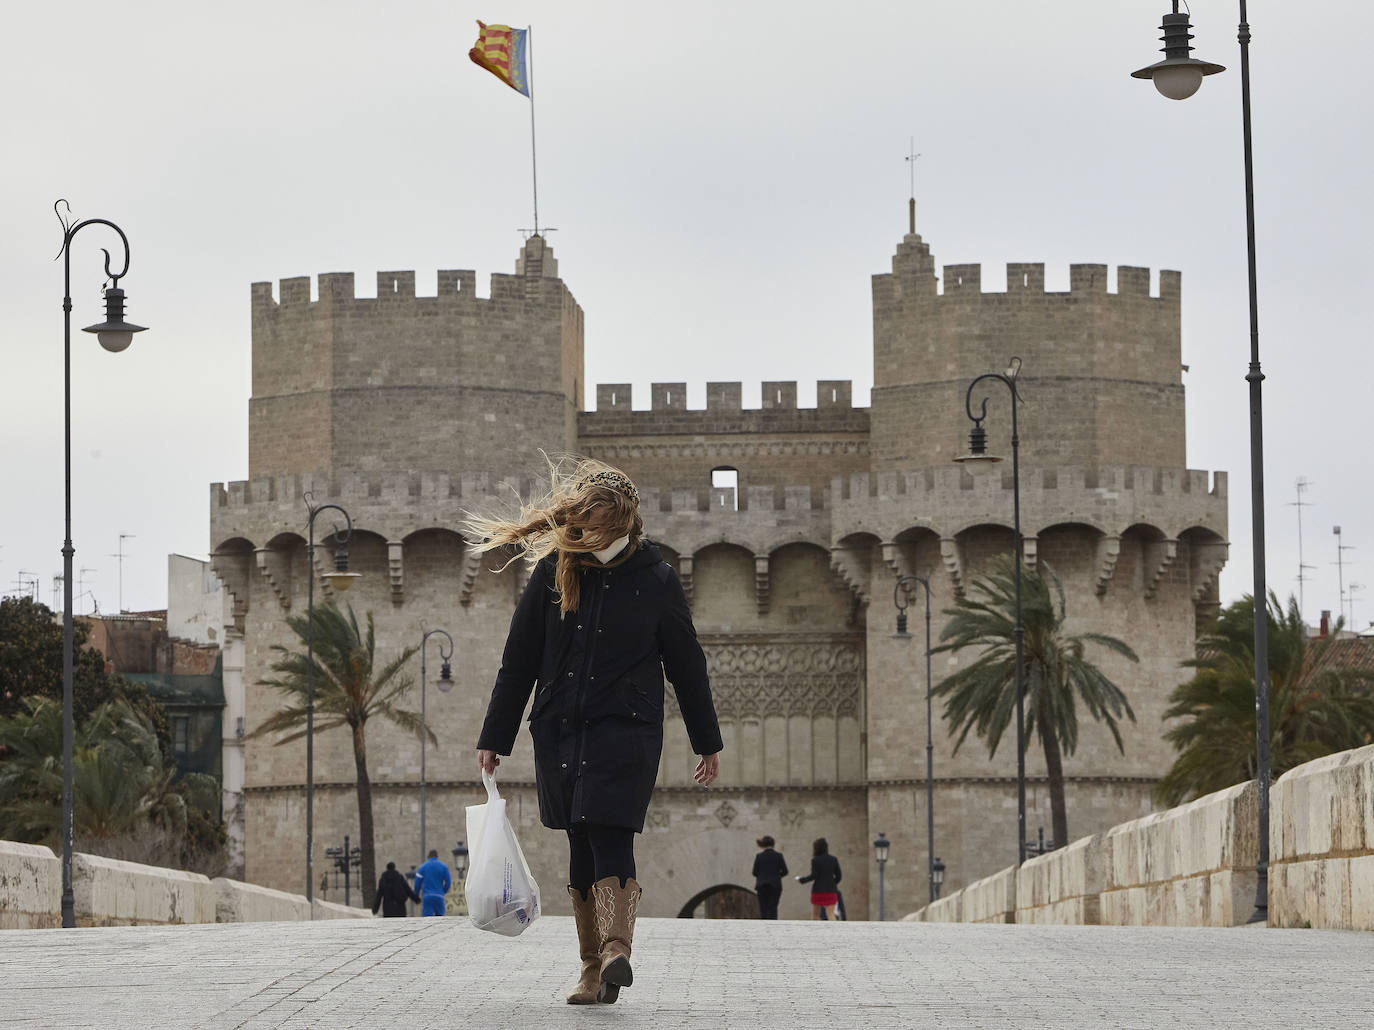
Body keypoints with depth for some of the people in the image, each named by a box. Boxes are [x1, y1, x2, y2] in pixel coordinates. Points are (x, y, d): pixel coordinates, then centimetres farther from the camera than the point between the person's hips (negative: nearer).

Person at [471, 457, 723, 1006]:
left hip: (626, 729, -3)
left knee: (610, 836, -19)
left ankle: (615, 951, -31)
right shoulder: (553, 572, 5)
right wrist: (494, 738, 9)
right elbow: (518, 661, 9)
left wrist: (707, 742, 11)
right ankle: (593, 969, 11)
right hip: (559, 730, 3)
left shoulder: (655, 579, 0)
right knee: (582, 847, 6)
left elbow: (686, 665, 8)